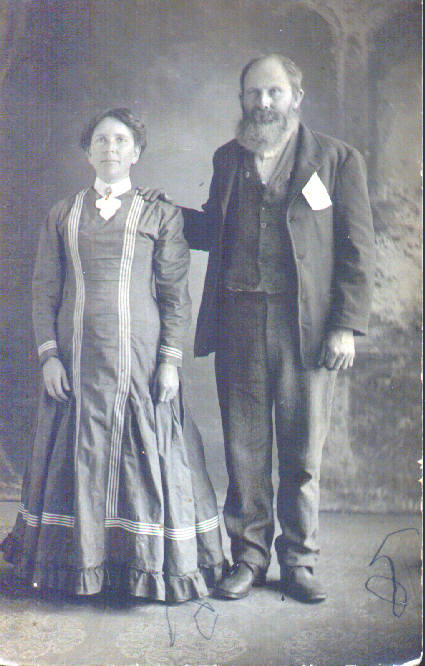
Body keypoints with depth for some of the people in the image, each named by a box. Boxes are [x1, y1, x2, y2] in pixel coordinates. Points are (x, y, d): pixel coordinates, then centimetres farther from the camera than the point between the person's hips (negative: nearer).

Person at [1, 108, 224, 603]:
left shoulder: (160, 214, 6)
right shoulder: (62, 215, 11)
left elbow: (176, 294, 2)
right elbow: (44, 289, 9)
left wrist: (170, 359, -6)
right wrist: (48, 354, -1)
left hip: (140, 356, -2)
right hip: (76, 361, 2)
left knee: (146, 455, 1)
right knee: (78, 456, 7)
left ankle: (150, 564, 15)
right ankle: (79, 561, 21)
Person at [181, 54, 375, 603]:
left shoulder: (337, 159, 4)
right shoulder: (228, 159, 15)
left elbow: (358, 250, 1)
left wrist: (347, 326, -7)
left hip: (307, 325, -2)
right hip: (239, 319, 3)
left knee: (302, 453, 5)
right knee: (244, 448, 7)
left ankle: (299, 561, 20)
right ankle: (249, 556, 21)